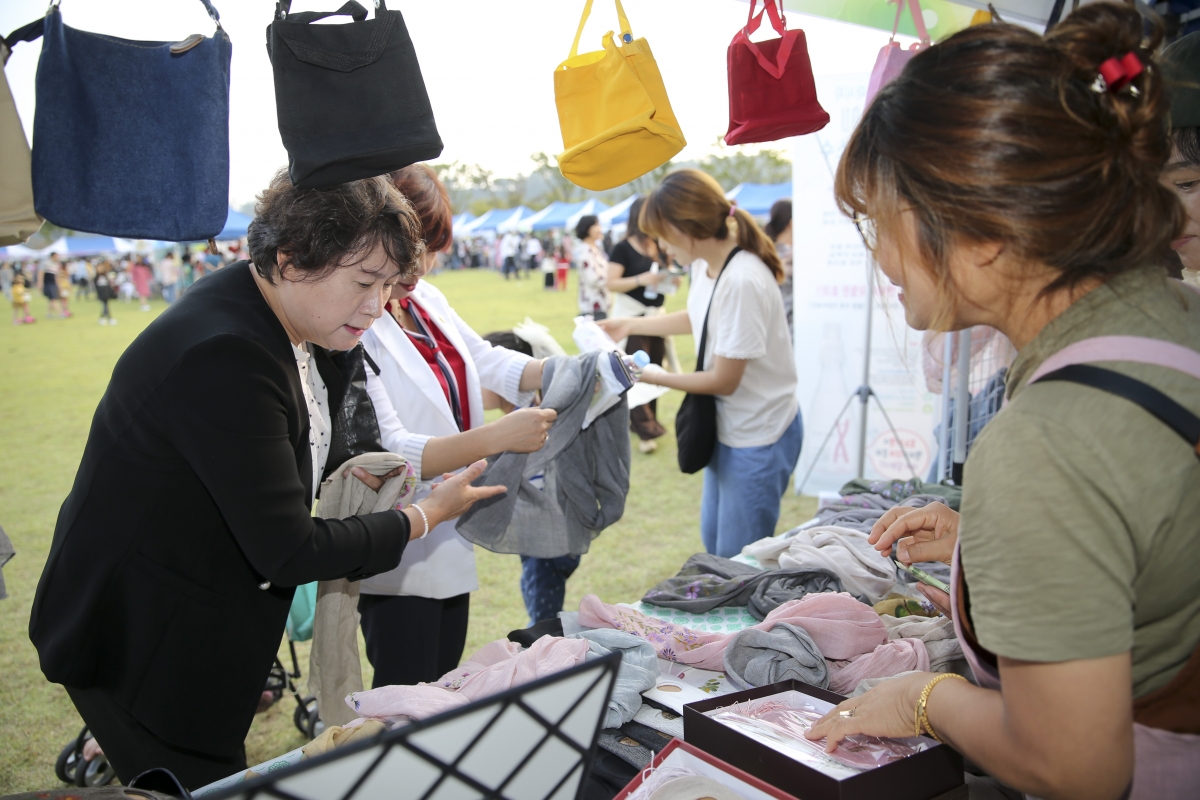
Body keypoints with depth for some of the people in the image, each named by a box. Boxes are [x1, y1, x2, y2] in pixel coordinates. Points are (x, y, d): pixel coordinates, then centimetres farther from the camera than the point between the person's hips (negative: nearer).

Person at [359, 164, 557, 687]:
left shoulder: (426, 300, 3)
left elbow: (486, 362, 13)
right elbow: (386, 452, -27)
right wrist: (495, 438, -37)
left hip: (450, 543, 8)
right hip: (399, 558, -8)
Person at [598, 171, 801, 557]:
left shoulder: (743, 282, -29)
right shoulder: (705, 264, -1)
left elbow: (723, 380, -21)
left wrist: (653, 376, -11)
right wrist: (630, 324, 19)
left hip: (757, 438, -9)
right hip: (726, 428, 9)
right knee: (714, 543, 22)